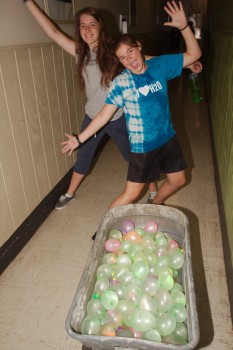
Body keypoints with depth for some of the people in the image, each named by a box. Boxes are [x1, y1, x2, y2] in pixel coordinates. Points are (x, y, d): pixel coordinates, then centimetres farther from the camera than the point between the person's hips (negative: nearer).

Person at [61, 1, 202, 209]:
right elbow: (103, 116, -12)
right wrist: (80, 139, -14)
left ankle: (155, 205, 47)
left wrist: (183, 26, -13)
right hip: (143, 145, -5)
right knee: (131, 193, -1)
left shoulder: (160, 65, -3)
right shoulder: (121, 83, -13)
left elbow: (194, 54, 1)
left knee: (178, 180, 21)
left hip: (168, 138, 5)